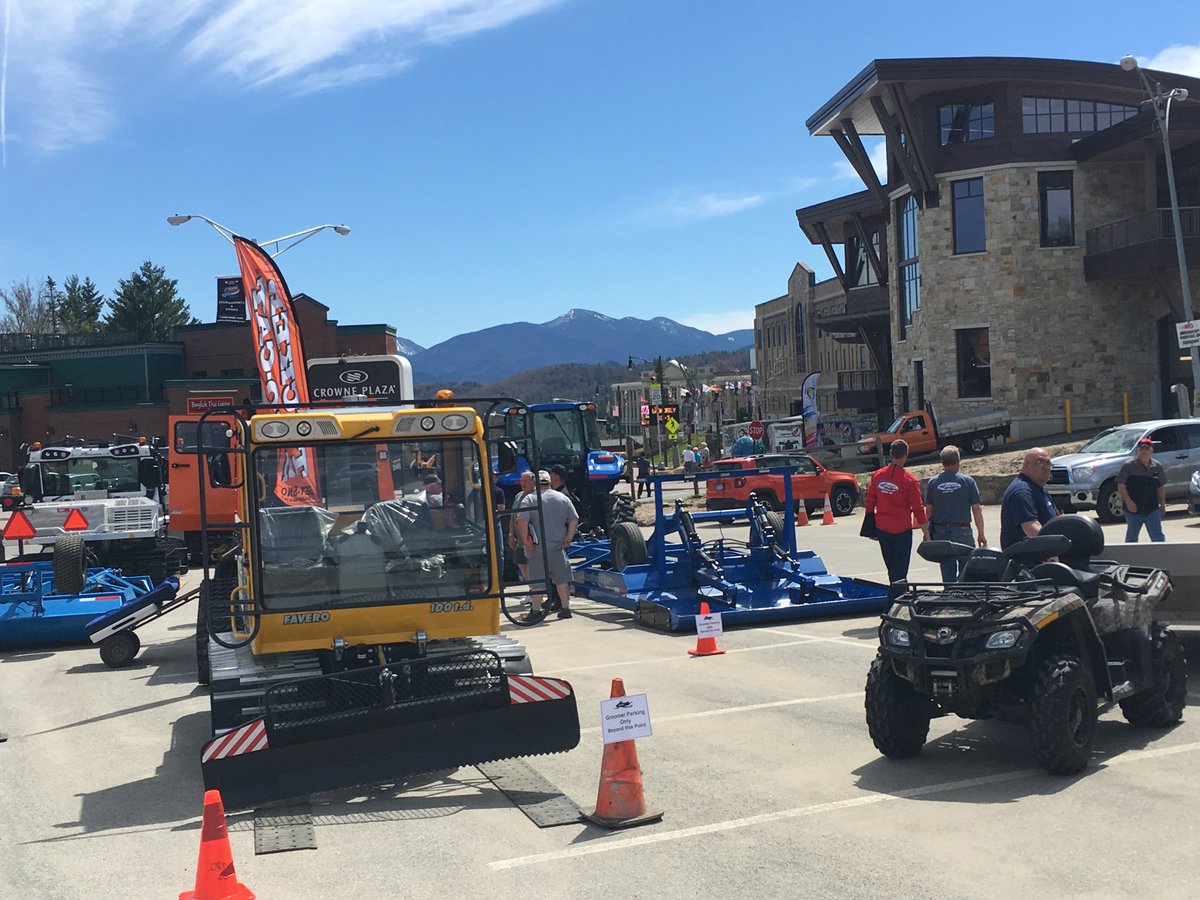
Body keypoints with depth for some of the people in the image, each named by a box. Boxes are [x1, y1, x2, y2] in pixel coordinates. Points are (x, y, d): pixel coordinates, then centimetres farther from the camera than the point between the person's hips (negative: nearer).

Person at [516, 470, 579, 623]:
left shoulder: (530, 499, -7)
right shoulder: (563, 498, 6)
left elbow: (522, 521, -18)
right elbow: (574, 520, 5)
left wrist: (525, 540, -9)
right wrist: (568, 538, 7)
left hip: (537, 548, -3)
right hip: (558, 547, 4)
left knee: (537, 580, 1)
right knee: (561, 579, 11)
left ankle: (535, 611, 3)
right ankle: (565, 608, 15)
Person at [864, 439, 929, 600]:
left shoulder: (877, 475, -1)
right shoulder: (909, 480, -13)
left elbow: (869, 502, 5)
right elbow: (918, 509, -11)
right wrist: (926, 533, -2)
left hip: (881, 530, 4)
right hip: (901, 531, -4)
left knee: (892, 568, 18)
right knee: (900, 570, 2)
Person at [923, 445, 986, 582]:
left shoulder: (933, 482, 1)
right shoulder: (967, 481, -4)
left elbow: (928, 510, 3)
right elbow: (977, 509, -4)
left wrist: (928, 533, 13)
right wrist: (981, 534, 3)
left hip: (940, 532, 3)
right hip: (962, 530, -3)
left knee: (947, 571, 9)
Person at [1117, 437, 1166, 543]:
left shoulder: (1157, 467, 6)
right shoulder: (1129, 466, -5)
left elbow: (1161, 488, 15)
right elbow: (1121, 486, -7)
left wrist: (1163, 505, 14)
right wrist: (1128, 501, -18)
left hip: (1152, 509, 2)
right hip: (1133, 509, -2)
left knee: (1157, 536, -5)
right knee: (1131, 537, 11)